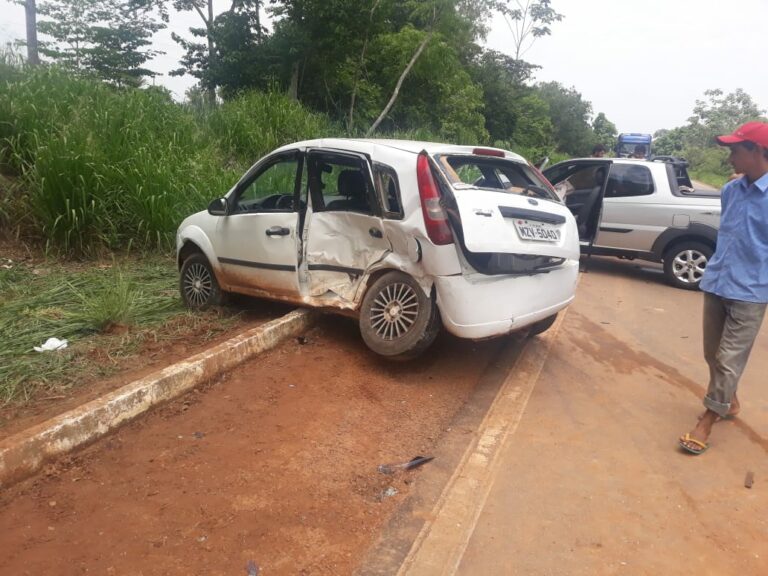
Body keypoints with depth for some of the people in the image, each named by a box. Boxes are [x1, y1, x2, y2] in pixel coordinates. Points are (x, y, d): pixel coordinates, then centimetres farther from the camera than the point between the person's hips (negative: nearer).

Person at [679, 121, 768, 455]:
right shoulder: (730, 190, 6)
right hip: (715, 284, 7)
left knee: (728, 360, 0)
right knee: (713, 354, 16)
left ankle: (707, 421, 11)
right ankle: (729, 402, 38)